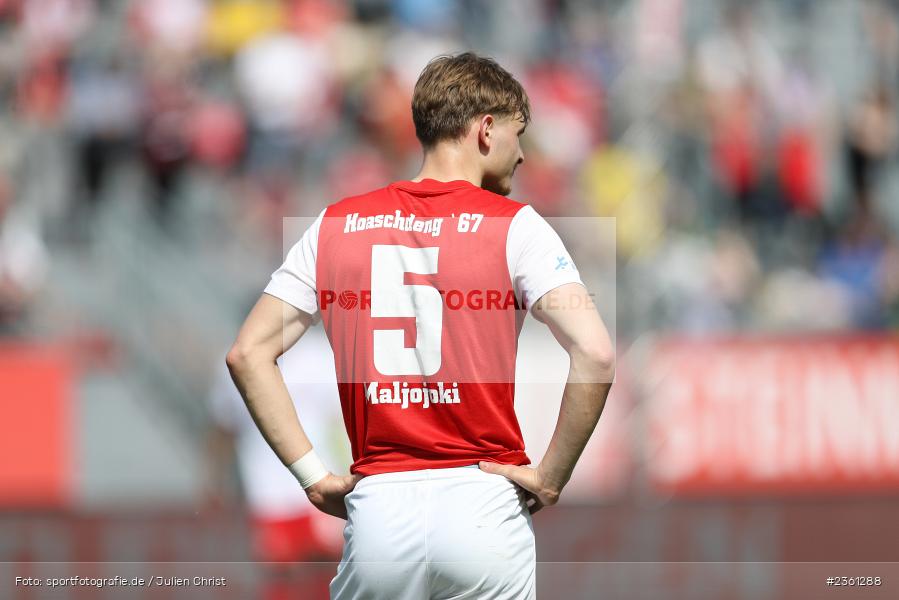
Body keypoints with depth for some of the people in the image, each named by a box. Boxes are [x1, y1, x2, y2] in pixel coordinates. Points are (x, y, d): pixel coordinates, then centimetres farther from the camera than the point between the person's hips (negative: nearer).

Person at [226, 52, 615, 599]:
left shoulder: (336, 225, 9)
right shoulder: (515, 226, -2)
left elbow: (248, 353, 4)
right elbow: (596, 354, -14)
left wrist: (315, 477, 4)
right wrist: (551, 476, -5)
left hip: (377, 508, 2)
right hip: (485, 507, -2)